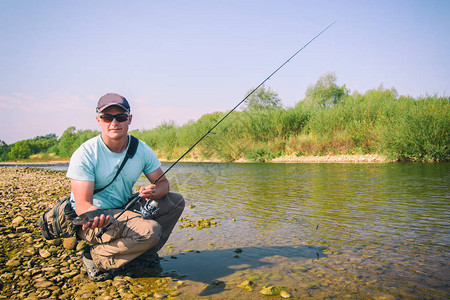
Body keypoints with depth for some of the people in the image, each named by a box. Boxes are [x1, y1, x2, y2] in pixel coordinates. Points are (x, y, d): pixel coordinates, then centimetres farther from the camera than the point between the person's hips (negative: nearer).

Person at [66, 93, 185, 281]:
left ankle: (144, 255, 2)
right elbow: (82, 204, -21)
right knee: (151, 231, -29)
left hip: (124, 209, 7)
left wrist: (154, 191, -23)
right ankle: (96, 257, -9)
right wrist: (96, 217, -45)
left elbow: (163, 183, 2)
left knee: (176, 201, -4)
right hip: (91, 219, -6)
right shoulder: (85, 154, -18)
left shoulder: (141, 149, -4)